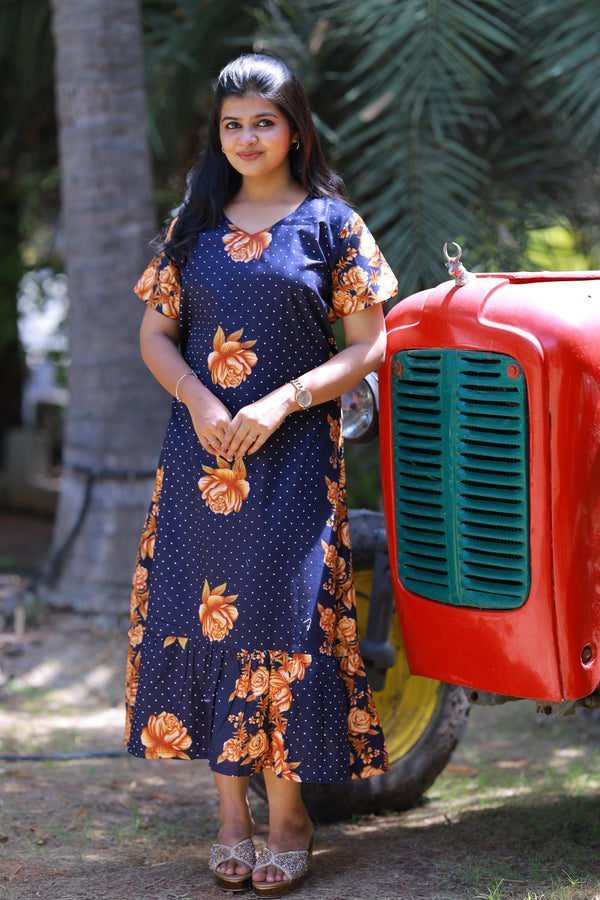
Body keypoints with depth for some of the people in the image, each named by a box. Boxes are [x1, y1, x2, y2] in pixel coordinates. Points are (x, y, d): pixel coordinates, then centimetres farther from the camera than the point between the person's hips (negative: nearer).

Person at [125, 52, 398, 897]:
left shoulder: (329, 221, 1)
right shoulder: (194, 224, 11)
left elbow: (369, 345, -2)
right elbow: (156, 334, 11)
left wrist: (281, 403, -14)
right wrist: (198, 402, -8)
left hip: (292, 454, -3)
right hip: (199, 449, 3)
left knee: (280, 613, -6)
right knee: (201, 608, 2)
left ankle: (288, 813, 7)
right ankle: (231, 807, 14)